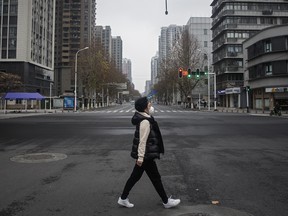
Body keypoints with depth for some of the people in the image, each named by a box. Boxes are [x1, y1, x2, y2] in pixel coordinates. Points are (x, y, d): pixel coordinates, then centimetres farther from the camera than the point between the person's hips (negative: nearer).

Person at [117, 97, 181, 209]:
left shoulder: (145, 118, 9)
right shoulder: (145, 122, -22)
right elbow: (142, 141, -24)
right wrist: (140, 157, -23)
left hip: (145, 155, 10)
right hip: (146, 155, -10)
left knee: (135, 176, 17)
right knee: (155, 177, 5)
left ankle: (123, 198, 28)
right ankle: (166, 201, 21)